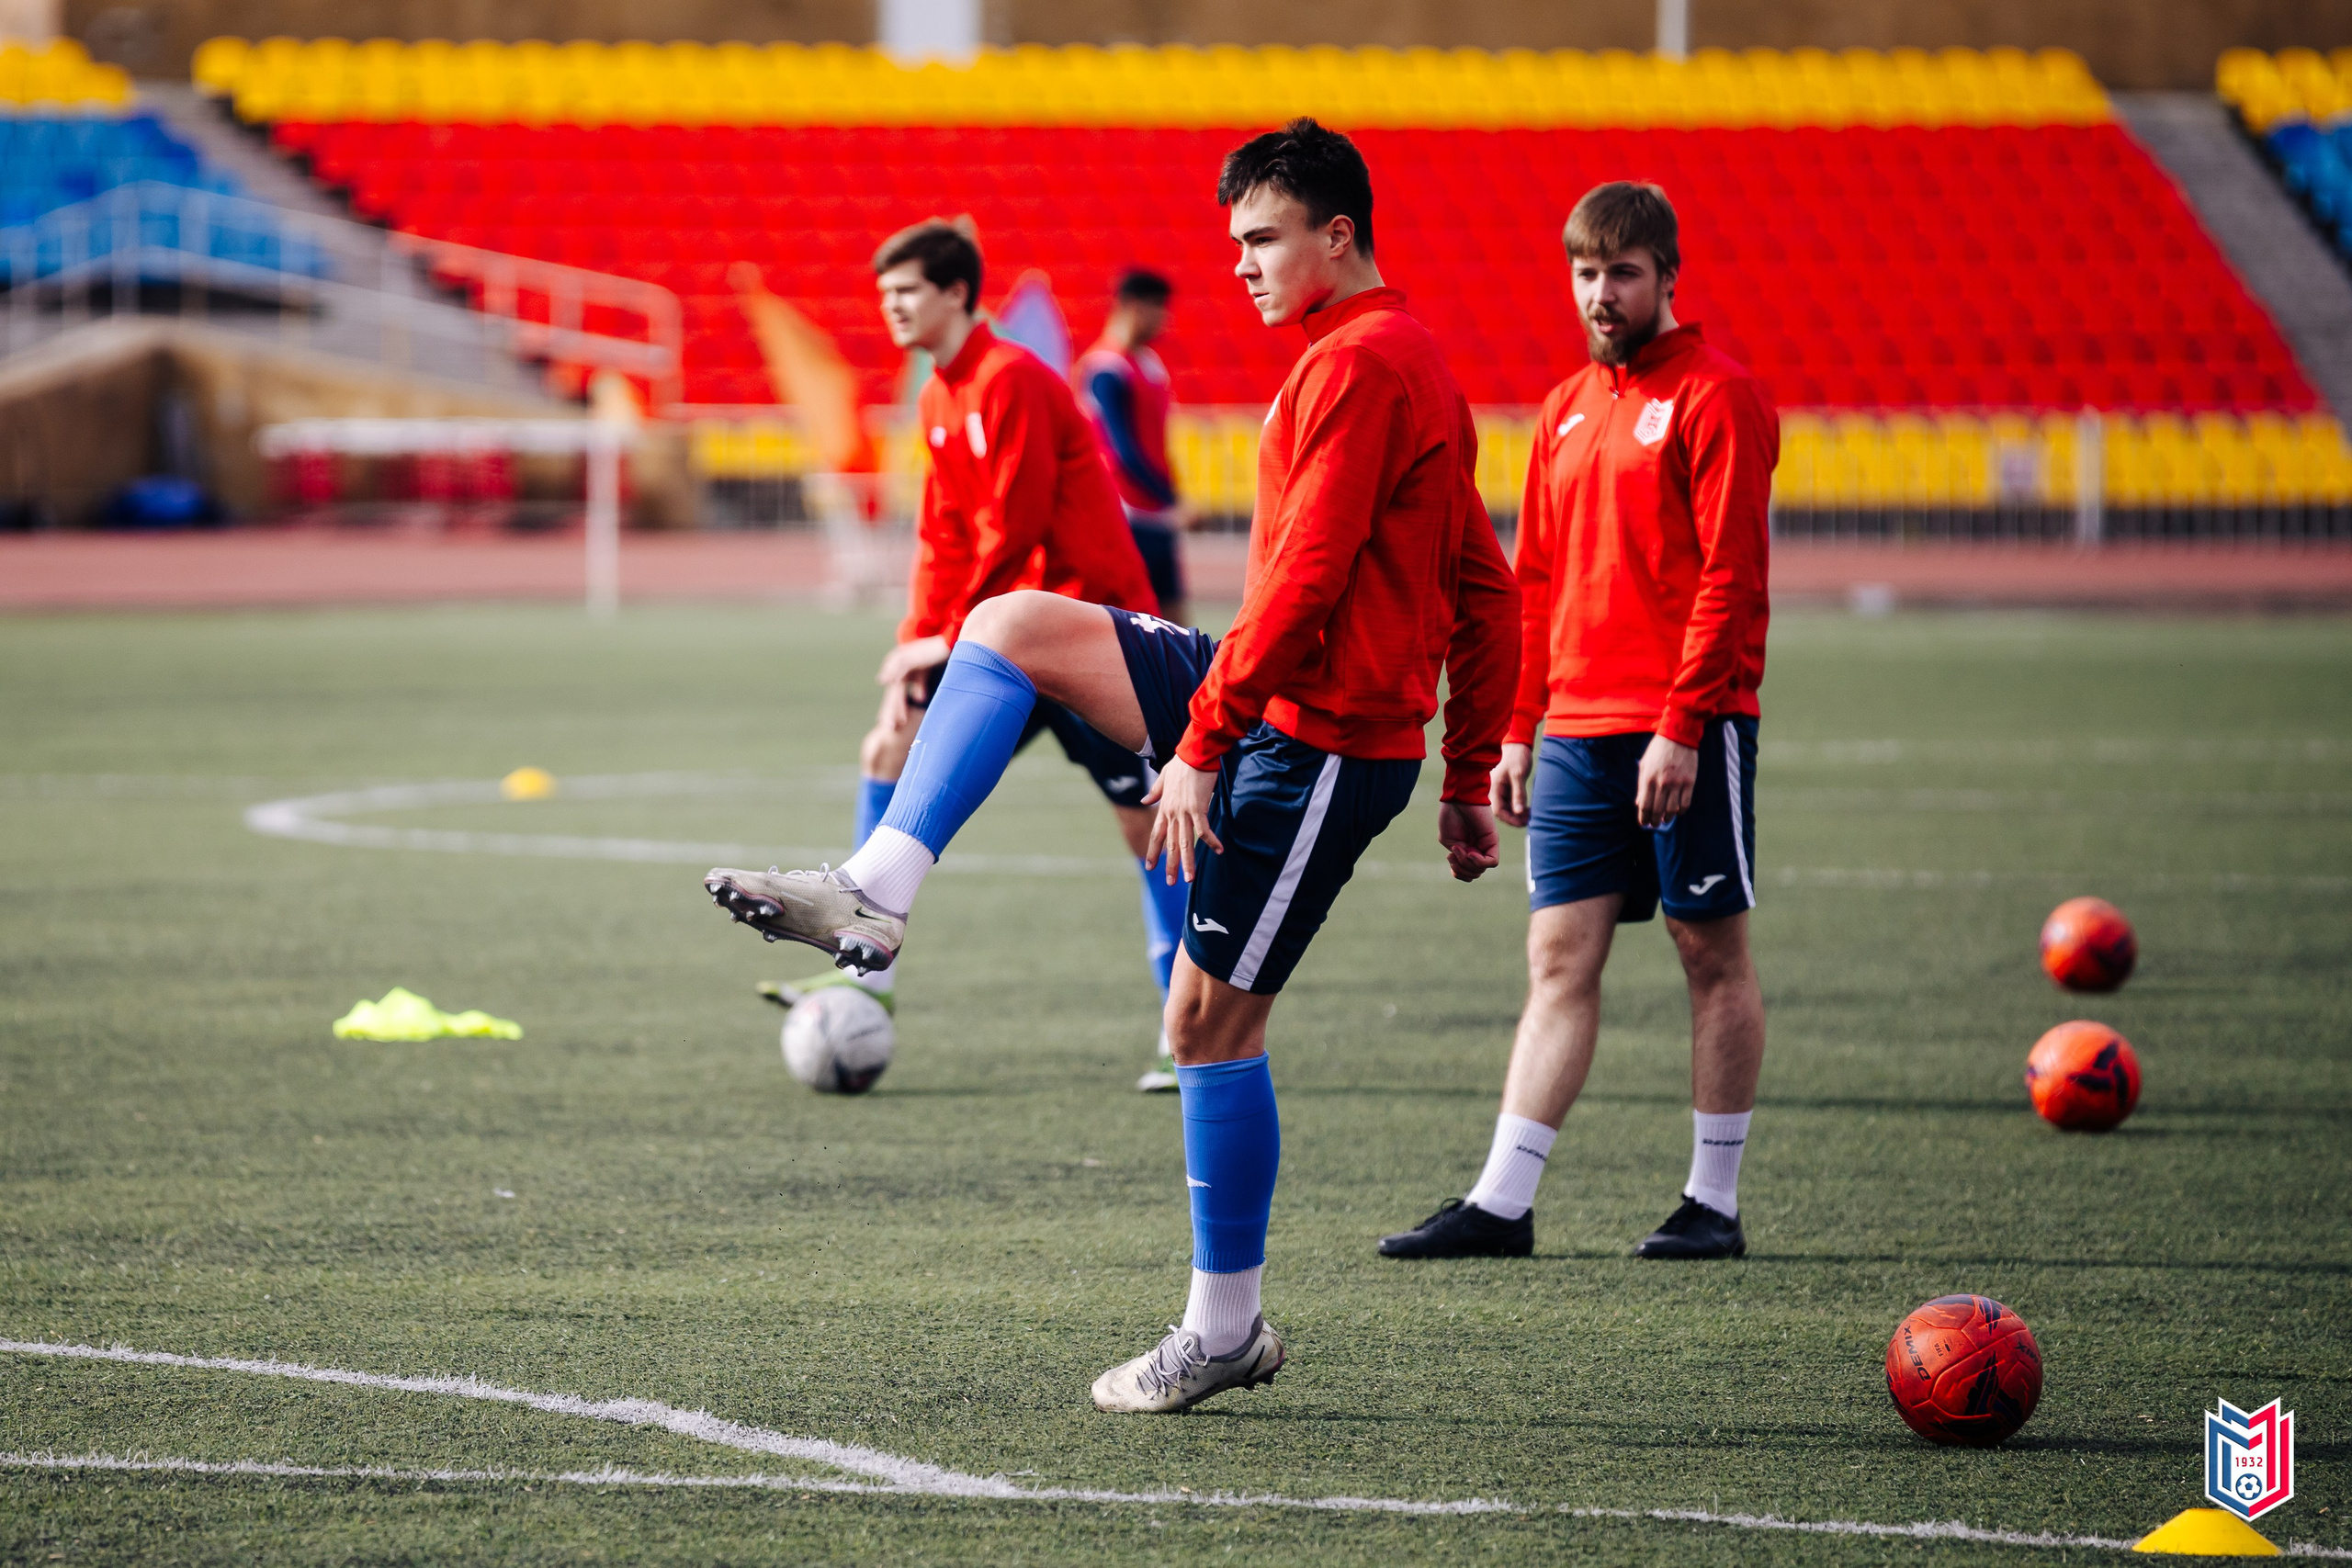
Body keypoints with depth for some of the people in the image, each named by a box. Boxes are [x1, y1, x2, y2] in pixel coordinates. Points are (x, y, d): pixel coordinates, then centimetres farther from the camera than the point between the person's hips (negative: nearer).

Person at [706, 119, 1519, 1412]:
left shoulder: (1357, 365, -15)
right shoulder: (1411, 364, 17)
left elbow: (1305, 576, -23)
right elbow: (1486, 591, 19)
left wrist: (1202, 743, -22)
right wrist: (1470, 782, 20)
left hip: (1316, 738, -10)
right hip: (1280, 706, 10)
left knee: (1209, 1015, -4)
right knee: (1013, 625, 0)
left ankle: (1225, 1331, 5)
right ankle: (878, 892, -9)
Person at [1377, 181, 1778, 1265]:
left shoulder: (1716, 397, -5)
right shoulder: (1568, 410, 16)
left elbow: (1731, 577, -12)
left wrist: (1682, 726, -18)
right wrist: (1518, 730, 12)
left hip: (1686, 728, -6)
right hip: (1576, 730, 6)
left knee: (1711, 950, 2)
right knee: (1560, 958, 3)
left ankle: (1714, 1202, 7)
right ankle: (1501, 1203, -1)